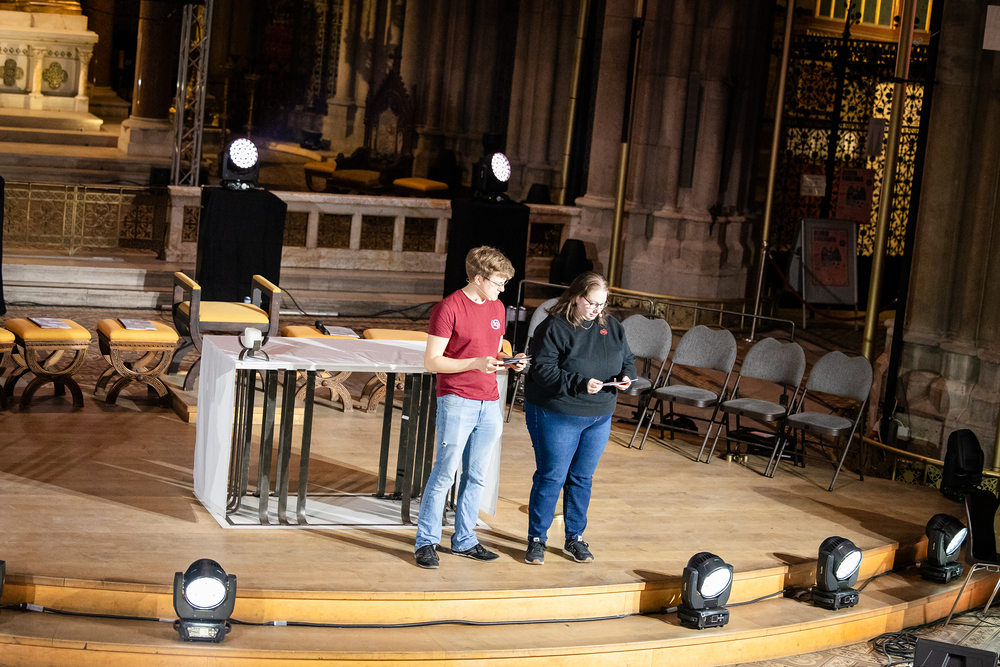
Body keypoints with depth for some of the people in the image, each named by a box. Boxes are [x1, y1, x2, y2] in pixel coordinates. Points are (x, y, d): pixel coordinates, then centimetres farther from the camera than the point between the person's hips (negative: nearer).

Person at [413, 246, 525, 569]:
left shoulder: (497, 308, 12)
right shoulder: (448, 308, -10)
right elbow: (431, 362, -12)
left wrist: (509, 361, 0)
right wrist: (475, 363, -22)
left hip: (489, 403, 7)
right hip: (456, 401, -7)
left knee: (476, 476, 10)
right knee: (444, 473, -6)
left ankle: (464, 540, 20)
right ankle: (426, 542, 4)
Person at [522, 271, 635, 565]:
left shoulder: (612, 327, 6)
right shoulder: (554, 328, -13)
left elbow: (628, 359, 16)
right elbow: (544, 370, -20)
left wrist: (626, 376, -7)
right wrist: (580, 383, -28)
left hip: (599, 418, 6)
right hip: (556, 416, -6)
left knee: (583, 478, 13)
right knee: (551, 477, -1)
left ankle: (575, 538, 25)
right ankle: (536, 540, 11)